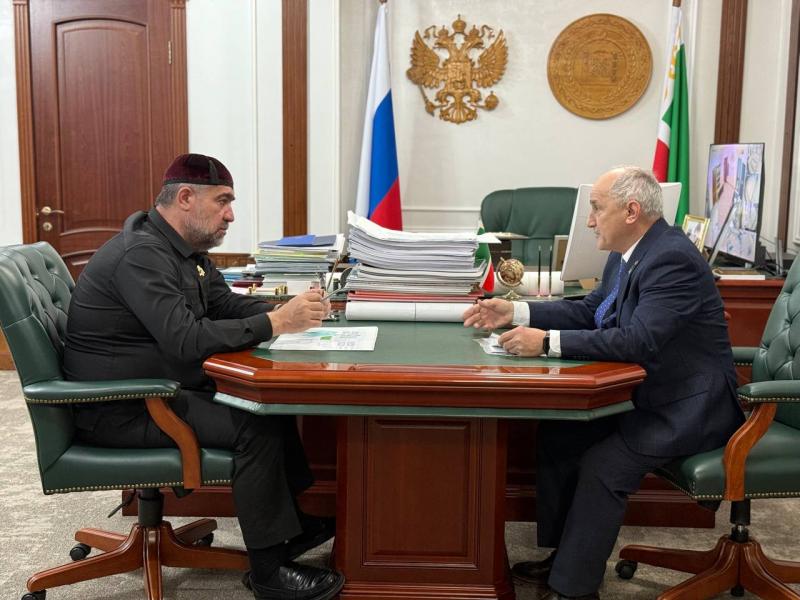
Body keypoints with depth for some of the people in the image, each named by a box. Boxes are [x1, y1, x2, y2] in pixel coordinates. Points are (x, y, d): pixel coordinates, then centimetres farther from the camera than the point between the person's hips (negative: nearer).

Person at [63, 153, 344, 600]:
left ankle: (292, 522, 17)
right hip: (119, 410, -10)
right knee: (255, 427, -21)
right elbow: (186, 340, -32)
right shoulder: (141, 255, -23)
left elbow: (227, 303, 10)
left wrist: (292, 310, -8)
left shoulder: (185, 247, 9)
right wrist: (276, 323, -29)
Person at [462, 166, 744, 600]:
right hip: (646, 393, 9)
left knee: (603, 465, -22)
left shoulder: (673, 259, -24)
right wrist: (515, 312, 2)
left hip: (688, 407, -9)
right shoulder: (628, 253, 5)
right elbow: (589, 311, 12)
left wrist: (547, 342, -32)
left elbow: (636, 340, -33)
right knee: (556, 432, 2)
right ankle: (565, 555, 15)